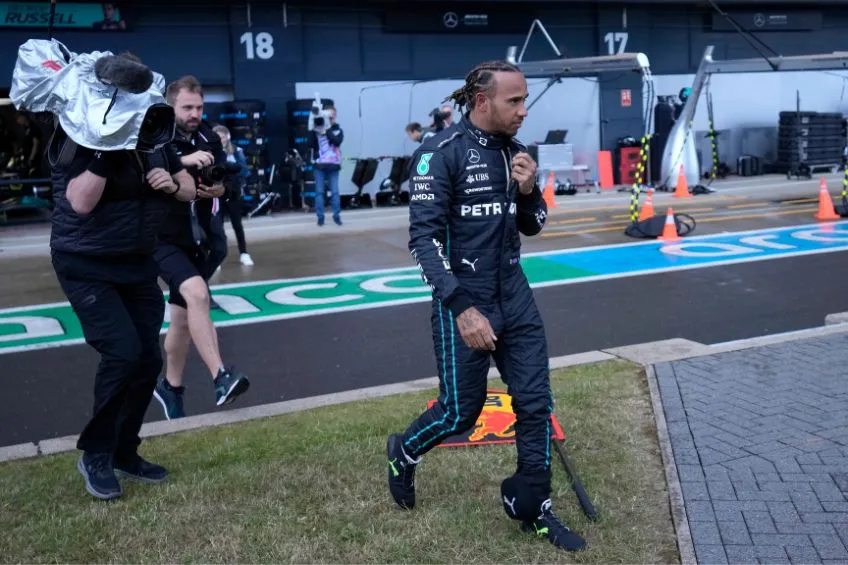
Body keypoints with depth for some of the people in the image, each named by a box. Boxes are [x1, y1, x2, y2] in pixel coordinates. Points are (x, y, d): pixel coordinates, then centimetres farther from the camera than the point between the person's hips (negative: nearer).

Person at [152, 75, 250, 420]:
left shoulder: (209, 140, 3)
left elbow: (221, 185, 3)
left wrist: (216, 189, -20)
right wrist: (184, 161, -38)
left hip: (198, 239, 5)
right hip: (164, 239, -5)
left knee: (183, 316, 13)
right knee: (197, 293, -30)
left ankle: (170, 387, 31)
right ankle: (220, 377, -30)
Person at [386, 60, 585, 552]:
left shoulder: (513, 151, 7)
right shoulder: (441, 154, -14)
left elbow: (533, 226, 15)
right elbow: (423, 239, -18)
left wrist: (528, 190, -7)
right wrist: (462, 307, -25)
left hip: (515, 296, 6)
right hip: (464, 303, -6)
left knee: (536, 403, 5)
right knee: (461, 412, 4)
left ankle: (530, 506, 22)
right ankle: (404, 453, 36)